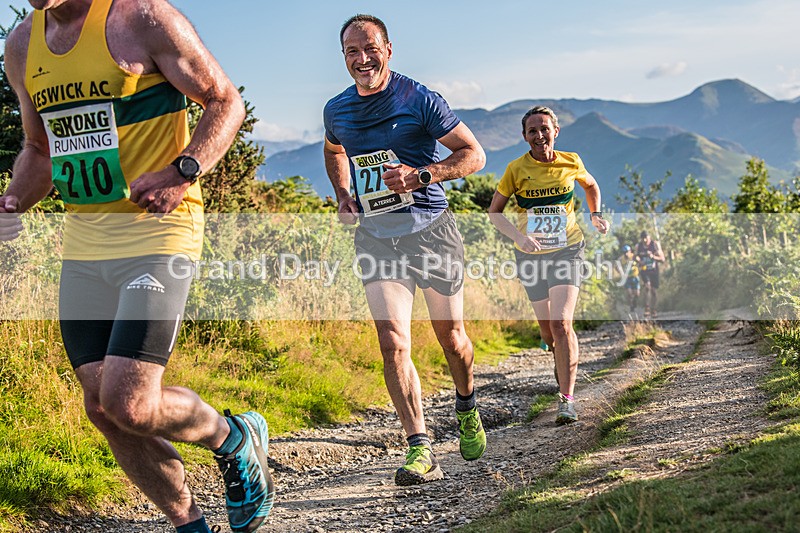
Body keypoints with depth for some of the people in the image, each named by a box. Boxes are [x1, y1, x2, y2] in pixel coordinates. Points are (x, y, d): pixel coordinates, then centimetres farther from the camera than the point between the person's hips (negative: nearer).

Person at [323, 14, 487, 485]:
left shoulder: (419, 99, -9)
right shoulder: (337, 110, 5)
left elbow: (474, 154, -7)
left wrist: (420, 175, -21)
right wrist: (342, 195, 10)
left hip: (431, 230, -2)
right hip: (376, 239, 3)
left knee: (451, 337, 10)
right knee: (393, 343, -12)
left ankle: (467, 406, 41)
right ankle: (420, 450, -11)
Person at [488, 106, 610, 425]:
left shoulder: (570, 163, -4)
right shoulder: (516, 170, -8)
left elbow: (591, 186, 18)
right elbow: (494, 212, -3)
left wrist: (596, 214, 2)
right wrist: (519, 236, -19)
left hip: (566, 251, -1)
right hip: (530, 256, 1)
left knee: (561, 323, -18)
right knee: (547, 328, 11)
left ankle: (567, 399, -13)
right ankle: (562, 360, 47)